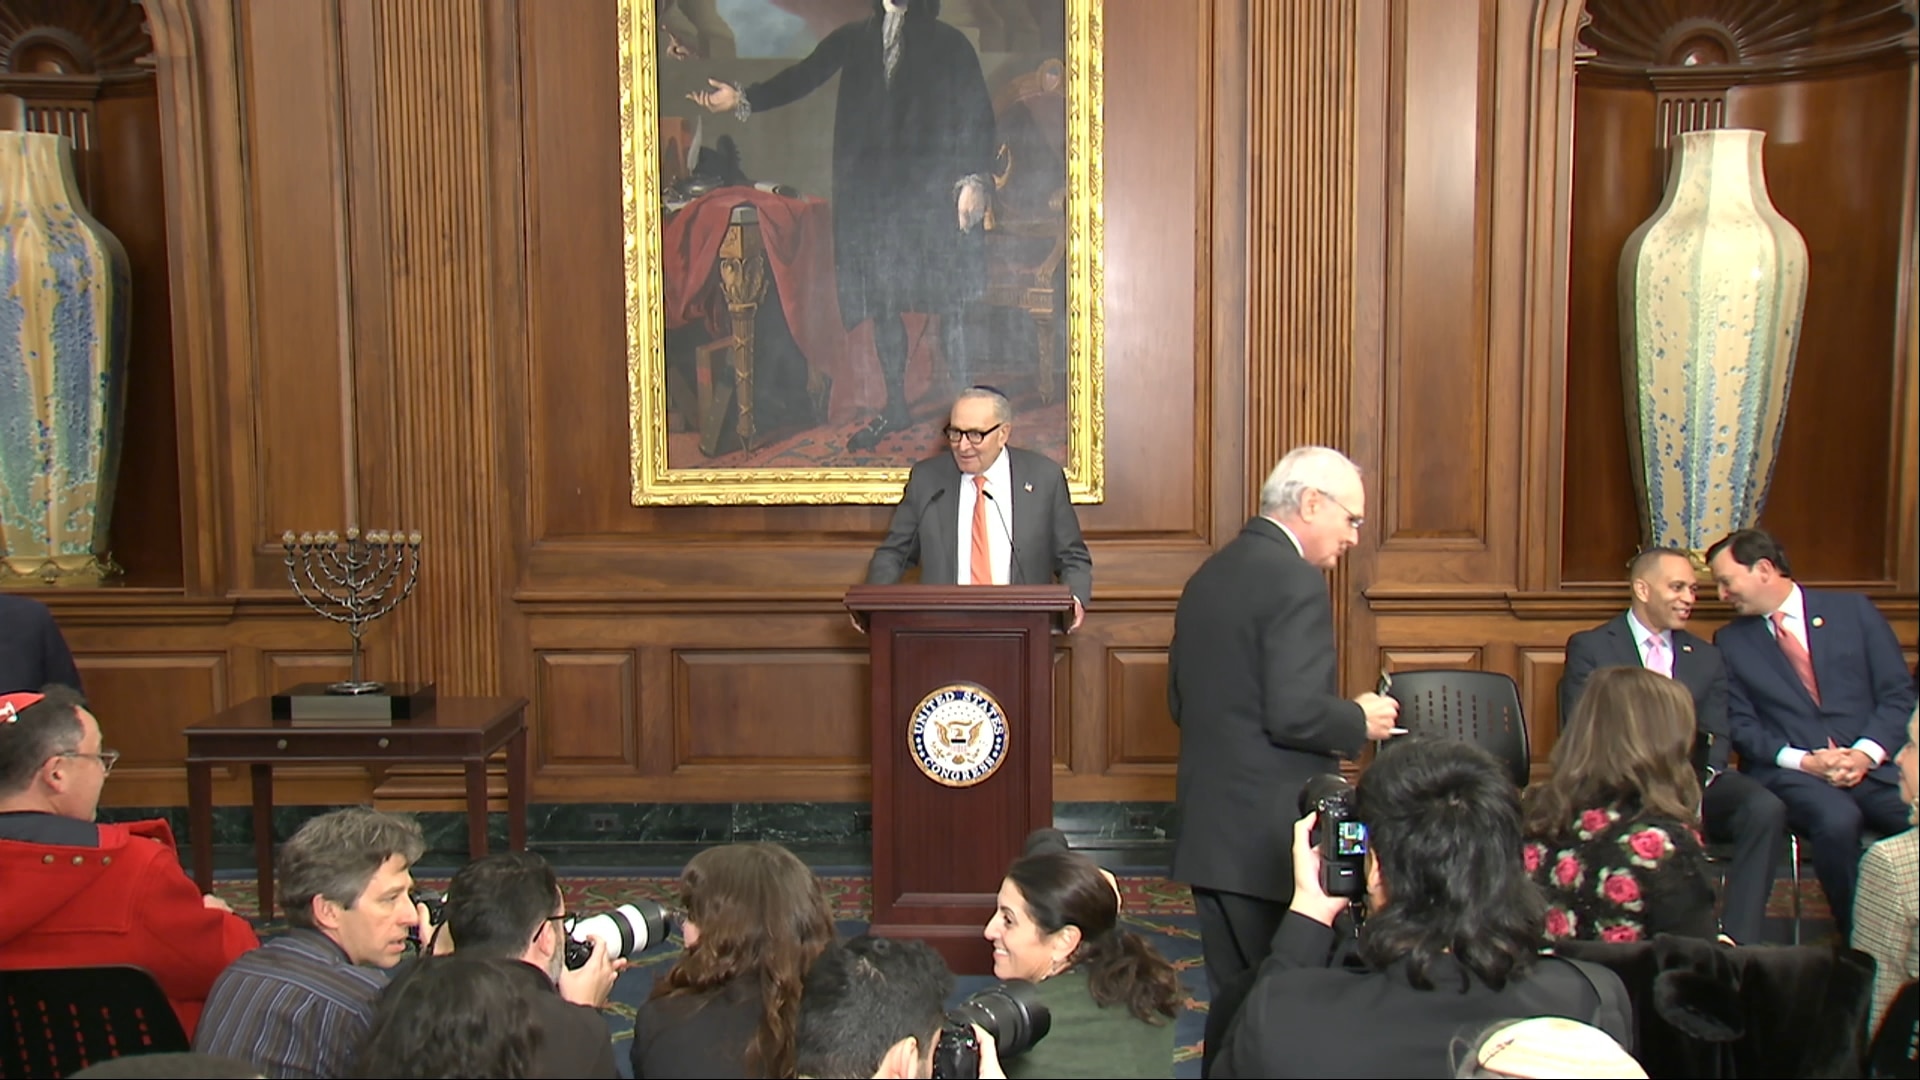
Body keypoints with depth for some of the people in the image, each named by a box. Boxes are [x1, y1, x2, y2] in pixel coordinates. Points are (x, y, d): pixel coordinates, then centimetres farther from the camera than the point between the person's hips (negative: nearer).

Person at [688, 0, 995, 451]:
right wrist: (744, 99, -11)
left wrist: (974, 179, -10)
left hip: (934, 192, -3)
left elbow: (977, 113, 1)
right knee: (881, 300, 7)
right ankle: (896, 408, 18)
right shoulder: (853, 39, 12)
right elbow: (804, 77, 3)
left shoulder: (948, 43, 5)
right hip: (872, 191, 3)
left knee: (948, 304, -3)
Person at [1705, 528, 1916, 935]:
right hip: (1790, 773, -1)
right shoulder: (1731, 641, 12)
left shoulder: (1854, 611, 11)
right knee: (1837, 820, -33)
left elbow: (1899, 693, 6)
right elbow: (1740, 725, 6)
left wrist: (1867, 753, -10)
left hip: (1874, 763, 1)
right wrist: (1803, 761, -11)